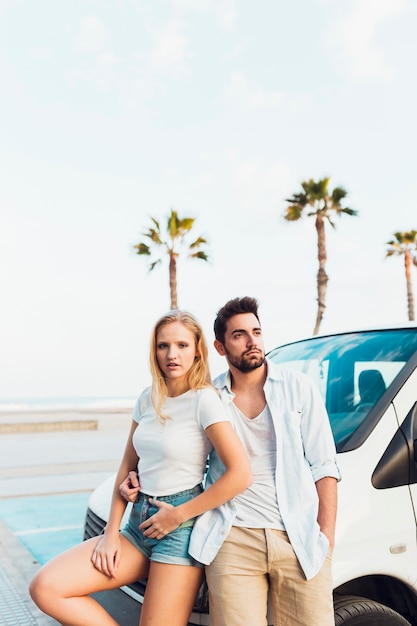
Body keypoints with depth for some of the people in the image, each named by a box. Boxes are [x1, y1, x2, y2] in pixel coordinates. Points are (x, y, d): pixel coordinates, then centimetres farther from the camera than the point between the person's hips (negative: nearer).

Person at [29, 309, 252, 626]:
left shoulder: (204, 399, -12)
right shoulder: (148, 400, 8)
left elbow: (240, 474, -20)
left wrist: (177, 515, -12)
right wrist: (111, 533, 6)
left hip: (181, 528, -6)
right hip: (139, 522, 6)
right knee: (45, 588, -6)